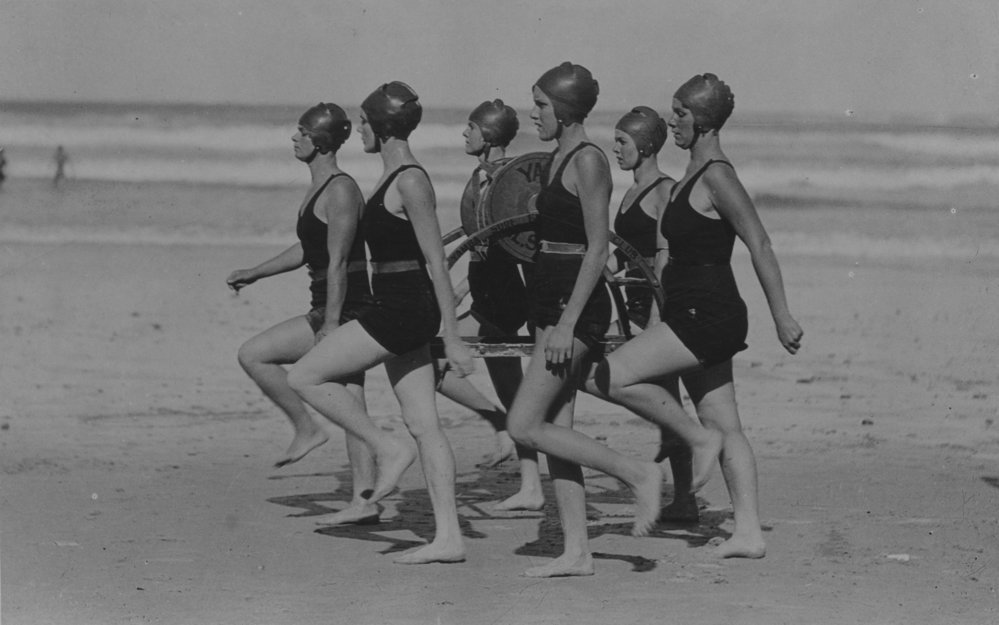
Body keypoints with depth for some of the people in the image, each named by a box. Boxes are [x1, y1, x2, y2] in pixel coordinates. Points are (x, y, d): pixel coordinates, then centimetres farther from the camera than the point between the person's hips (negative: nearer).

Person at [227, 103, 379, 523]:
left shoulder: (340, 191, -14)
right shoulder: (318, 190, 16)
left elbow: (338, 263, -19)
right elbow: (307, 251, 28)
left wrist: (330, 326, -21)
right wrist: (255, 273, 25)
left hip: (344, 309, -10)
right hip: (335, 311, 10)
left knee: (253, 355, -8)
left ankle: (307, 428, 0)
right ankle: (364, 498, 8)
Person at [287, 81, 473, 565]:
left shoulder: (410, 183, -14)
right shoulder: (393, 178, 15)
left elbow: (436, 262, -16)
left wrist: (452, 339, -17)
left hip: (403, 309, -10)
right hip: (396, 308, 10)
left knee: (304, 377, -5)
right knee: (423, 424, 6)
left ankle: (388, 450, -1)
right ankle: (448, 537, 5)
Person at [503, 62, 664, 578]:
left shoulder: (587, 162, -13)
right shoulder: (559, 158, 15)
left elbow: (597, 250, -17)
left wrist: (567, 323, -21)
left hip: (577, 305, -10)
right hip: (551, 302, 10)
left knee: (525, 427, -11)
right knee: (556, 429, 7)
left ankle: (638, 474, -4)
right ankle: (576, 552, 8)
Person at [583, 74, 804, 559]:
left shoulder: (716, 178, -14)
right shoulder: (692, 177, 15)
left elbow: (759, 245, -16)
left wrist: (782, 317, -17)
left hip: (708, 318, -10)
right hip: (696, 318, 10)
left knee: (608, 377, -14)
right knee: (726, 429, 9)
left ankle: (700, 439, -3)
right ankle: (748, 532, 9)